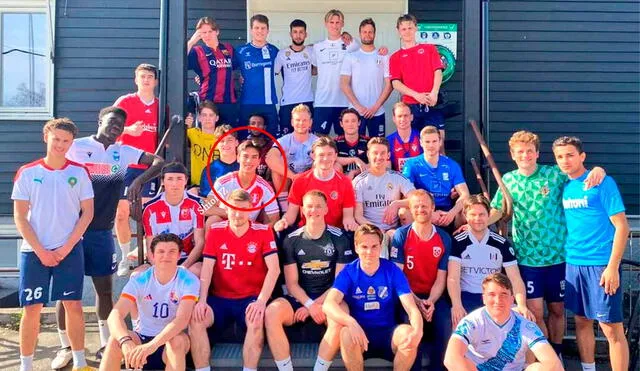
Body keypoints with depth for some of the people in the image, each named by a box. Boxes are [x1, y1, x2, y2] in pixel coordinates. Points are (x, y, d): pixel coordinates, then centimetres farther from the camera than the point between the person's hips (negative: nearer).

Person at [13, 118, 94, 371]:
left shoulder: (79, 172, 2)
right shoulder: (27, 173, 0)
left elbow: (87, 212, 1)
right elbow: (20, 217, -1)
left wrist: (66, 248, -7)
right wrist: (41, 251, -9)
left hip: (70, 250, 0)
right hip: (34, 252, 0)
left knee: (74, 305, 1)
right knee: (32, 309, 3)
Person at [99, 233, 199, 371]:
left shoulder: (188, 281, -16)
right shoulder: (139, 280, -9)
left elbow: (182, 319, -30)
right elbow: (115, 314, -21)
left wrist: (152, 345, -45)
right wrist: (126, 341, -43)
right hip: (142, 337, 2)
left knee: (178, 340, -36)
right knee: (115, 340, -28)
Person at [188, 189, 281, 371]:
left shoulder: (263, 231, -3)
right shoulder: (215, 231, 3)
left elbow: (274, 269, -12)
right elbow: (207, 269, -2)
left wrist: (261, 300, -24)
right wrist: (202, 300, -17)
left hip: (251, 298, -2)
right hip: (219, 298, 2)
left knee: (257, 321, -34)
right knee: (195, 319, -25)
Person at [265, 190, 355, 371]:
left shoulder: (339, 238, 1)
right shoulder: (292, 239, 4)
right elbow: (292, 284, 1)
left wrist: (317, 304, -11)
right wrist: (310, 305, -15)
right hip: (299, 298, 2)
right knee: (271, 313, -29)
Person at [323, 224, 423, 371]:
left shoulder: (393, 271, -5)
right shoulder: (348, 272, -7)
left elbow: (412, 309, -13)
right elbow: (328, 304, -23)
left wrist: (417, 331, -37)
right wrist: (351, 322, -43)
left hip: (388, 334, 1)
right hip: (359, 334, -1)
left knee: (408, 332, -30)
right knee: (347, 334, -34)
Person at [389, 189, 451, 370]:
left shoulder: (444, 239, 5)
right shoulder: (400, 235, -2)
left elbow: (441, 278, 3)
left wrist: (431, 301, -15)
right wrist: (416, 301, -17)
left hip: (434, 296, 2)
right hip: (408, 297, -2)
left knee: (445, 325, -25)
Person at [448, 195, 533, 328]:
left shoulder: (502, 244, 4)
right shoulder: (457, 242, -2)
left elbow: (515, 278, -1)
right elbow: (453, 278, -12)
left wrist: (522, 306, -20)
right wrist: (457, 306, -30)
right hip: (466, 297, -2)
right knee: (460, 321, -32)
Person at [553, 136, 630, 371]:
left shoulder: (602, 182, -9)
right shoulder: (564, 186, 8)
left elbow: (622, 226, -11)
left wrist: (613, 267, -16)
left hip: (602, 264, -6)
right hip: (573, 263, 6)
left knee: (612, 328, -3)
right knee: (581, 321, 14)